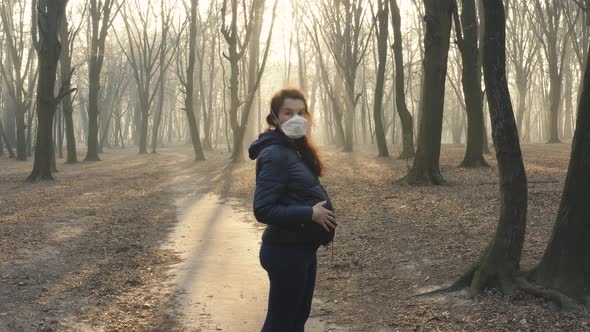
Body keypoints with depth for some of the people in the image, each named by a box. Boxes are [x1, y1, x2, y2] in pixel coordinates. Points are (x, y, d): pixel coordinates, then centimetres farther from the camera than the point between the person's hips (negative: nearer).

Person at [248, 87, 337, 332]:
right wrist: (310, 214, -23)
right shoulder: (274, 154, -18)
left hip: (303, 248, 9)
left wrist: (321, 212, 3)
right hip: (286, 251, -9)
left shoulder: (295, 149, 10)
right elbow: (263, 210, -25)